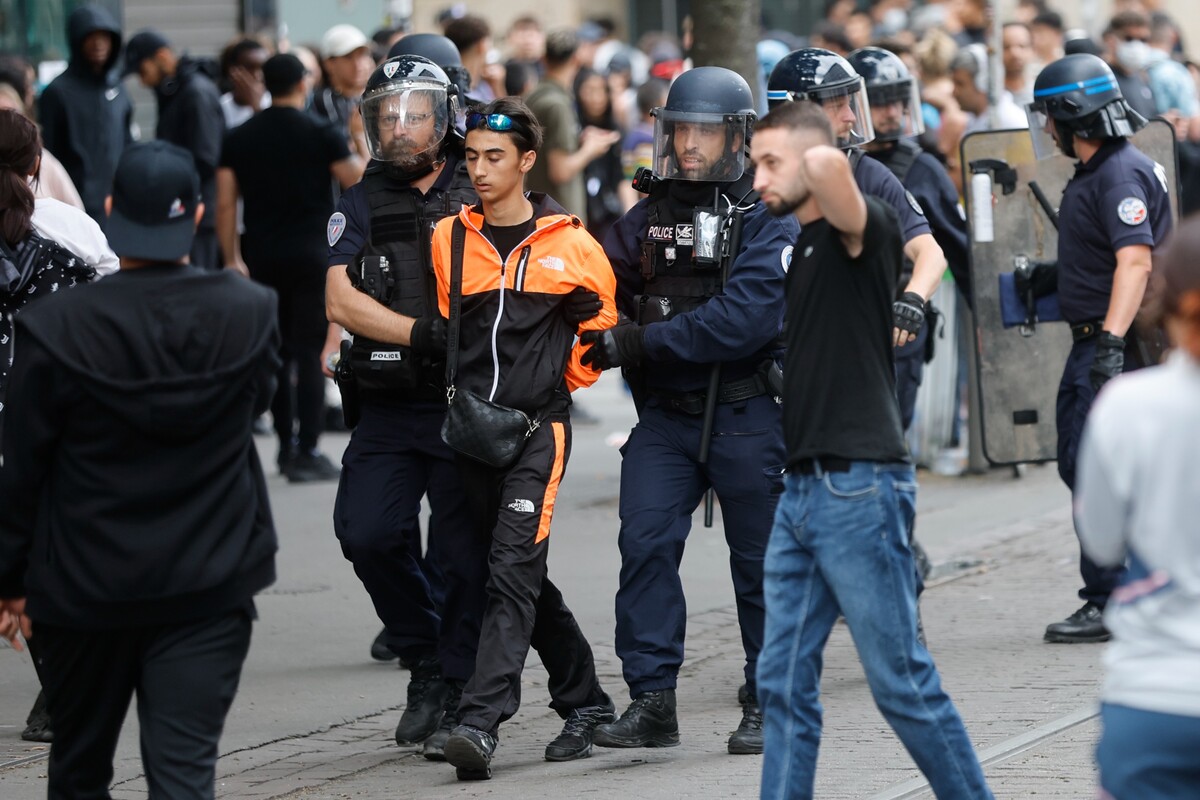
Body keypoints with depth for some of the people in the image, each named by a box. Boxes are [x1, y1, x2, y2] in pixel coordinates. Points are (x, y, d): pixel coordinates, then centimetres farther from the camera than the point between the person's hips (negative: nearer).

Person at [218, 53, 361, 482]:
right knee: (311, 352, -3)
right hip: (311, 253, -4)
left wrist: (233, 259, 8)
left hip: (262, 254, 4)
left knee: (276, 351, 14)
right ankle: (307, 452, -6)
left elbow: (225, 204, 2)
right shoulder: (319, 133, -6)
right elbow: (359, 182, -4)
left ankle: (286, 444, 19)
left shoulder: (239, 137, 5)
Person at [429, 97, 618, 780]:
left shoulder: (571, 244, -2)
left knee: (513, 568, -16)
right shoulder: (449, 239, 7)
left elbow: (601, 323, 11)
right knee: (524, 579, 12)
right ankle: (585, 701, 27)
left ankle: (482, 721, -24)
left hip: (539, 425, -5)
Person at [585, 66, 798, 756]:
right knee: (645, 543, -10)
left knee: (760, 562, 5)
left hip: (747, 417, -4)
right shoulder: (648, 220, 11)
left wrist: (638, 344, -21)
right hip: (666, 416, 4)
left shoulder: (769, 223, -7)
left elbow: (741, 320, -19)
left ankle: (767, 704, 17)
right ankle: (652, 701, -7)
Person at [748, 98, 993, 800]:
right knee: (784, 684, 5)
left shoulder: (864, 230, -8)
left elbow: (827, 164, -30)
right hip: (801, 488, 9)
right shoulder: (800, 248, 17)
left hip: (860, 488, -9)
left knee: (902, 682, -3)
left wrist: (823, 163, -9)